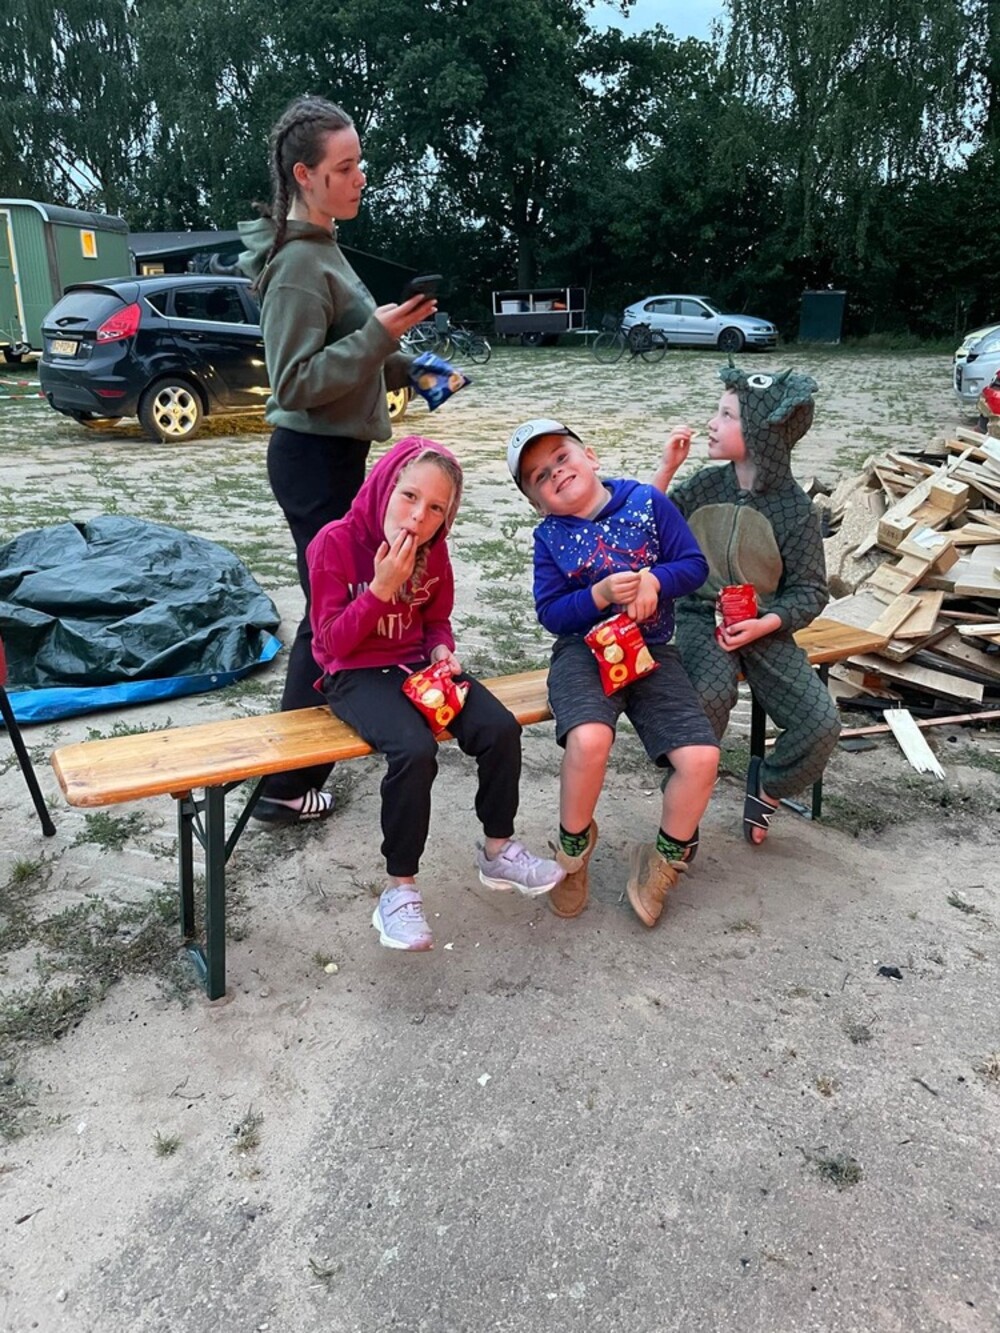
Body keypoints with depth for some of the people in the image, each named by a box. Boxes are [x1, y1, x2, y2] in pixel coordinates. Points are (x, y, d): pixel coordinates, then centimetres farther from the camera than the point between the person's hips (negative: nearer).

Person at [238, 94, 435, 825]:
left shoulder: (319, 248, 13)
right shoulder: (299, 263, -17)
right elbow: (296, 383, -23)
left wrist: (403, 366, 12)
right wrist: (379, 332, -24)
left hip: (332, 455, 10)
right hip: (316, 459, -10)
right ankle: (288, 785, 7)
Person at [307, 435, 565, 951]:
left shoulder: (433, 549, 0)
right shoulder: (335, 543, -15)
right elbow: (332, 644, -15)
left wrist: (442, 651, -9)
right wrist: (382, 588, -26)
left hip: (415, 665, 5)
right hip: (355, 673, -5)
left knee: (500, 729, -17)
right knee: (415, 750, -33)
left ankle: (498, 851, 7)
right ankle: (400, 889, -14)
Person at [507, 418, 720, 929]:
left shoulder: (647, 501, 1)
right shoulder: (550, 537, 2)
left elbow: (694, 564, 2)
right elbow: (551, 613, -4)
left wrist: (655, 581, -16)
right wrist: (600, 594, -19)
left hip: (651, 652, 2)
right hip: (584, 651, -1)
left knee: (701, 757, -17)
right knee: (589, 739, -33)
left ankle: (664, 858, 12)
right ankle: (574, 842, -1)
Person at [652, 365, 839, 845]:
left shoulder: (795, 508, -5)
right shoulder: (707, 485, 2)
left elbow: (810, 591, -2)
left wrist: (765, 624, -18)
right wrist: (667, 468, -9)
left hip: (765, 627, 1)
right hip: (702, 617, 0)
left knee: (821, 725, -16)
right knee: (710, 696, -33)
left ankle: (767, 784, 17)